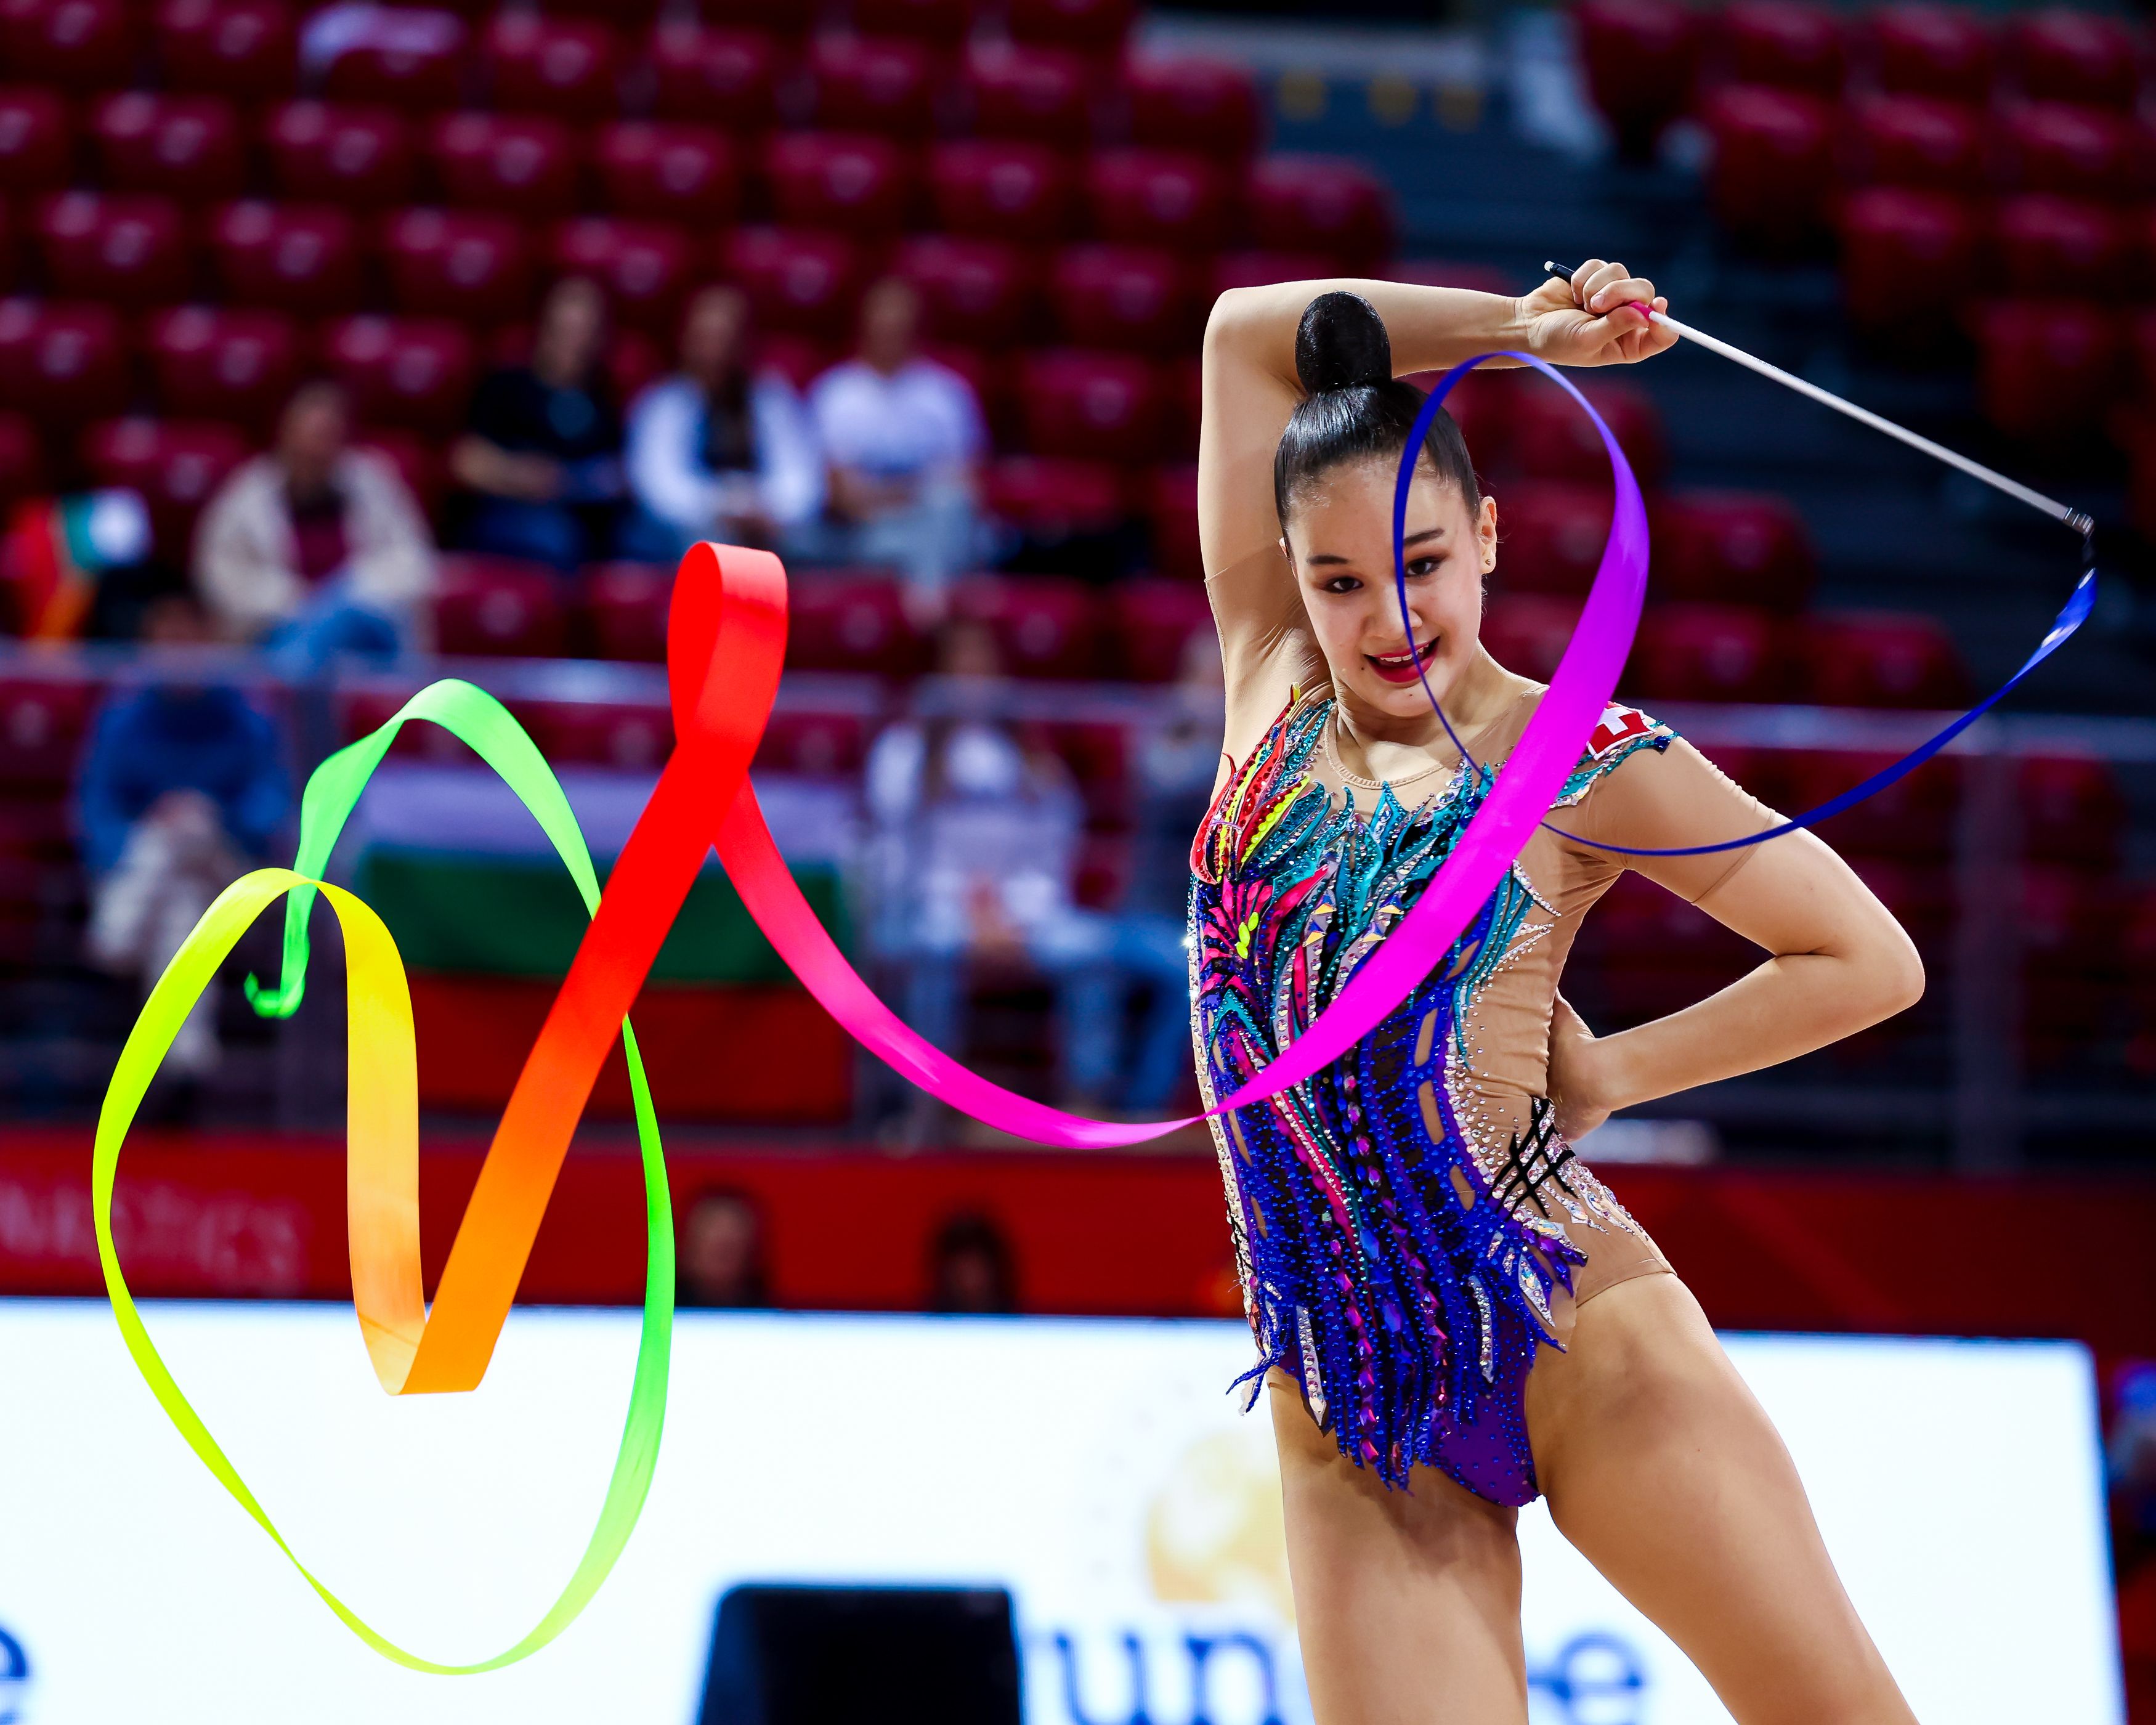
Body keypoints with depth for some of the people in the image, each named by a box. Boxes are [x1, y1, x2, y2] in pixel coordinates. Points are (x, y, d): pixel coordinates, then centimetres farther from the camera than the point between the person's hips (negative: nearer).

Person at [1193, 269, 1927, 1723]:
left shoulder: (1583, 764, 0)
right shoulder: (1278, 689, 11)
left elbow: (1872, 961, 4)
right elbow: (1248, 333, 14)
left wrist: (1603, 1075, 1)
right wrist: (1515, 335, 9)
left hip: (1577, 1341, -3)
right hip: (1350, 1412, 3)